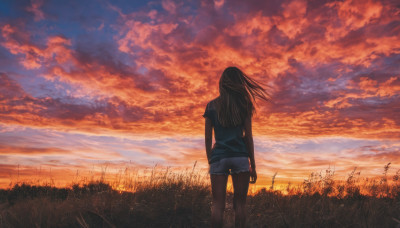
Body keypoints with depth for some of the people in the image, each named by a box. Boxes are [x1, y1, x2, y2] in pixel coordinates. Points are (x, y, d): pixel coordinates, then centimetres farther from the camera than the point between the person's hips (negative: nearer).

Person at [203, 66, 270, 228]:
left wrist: (210, 161, 14)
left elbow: (208, 138, 6)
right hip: (240, 156, 0)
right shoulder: (243, 105, 6)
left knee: (217, 204, 1)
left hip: (219, 156, 1)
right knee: (240, 203, 4)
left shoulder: (212, 106, 8)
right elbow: (248, 137, 2)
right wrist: (253, 165, 7)